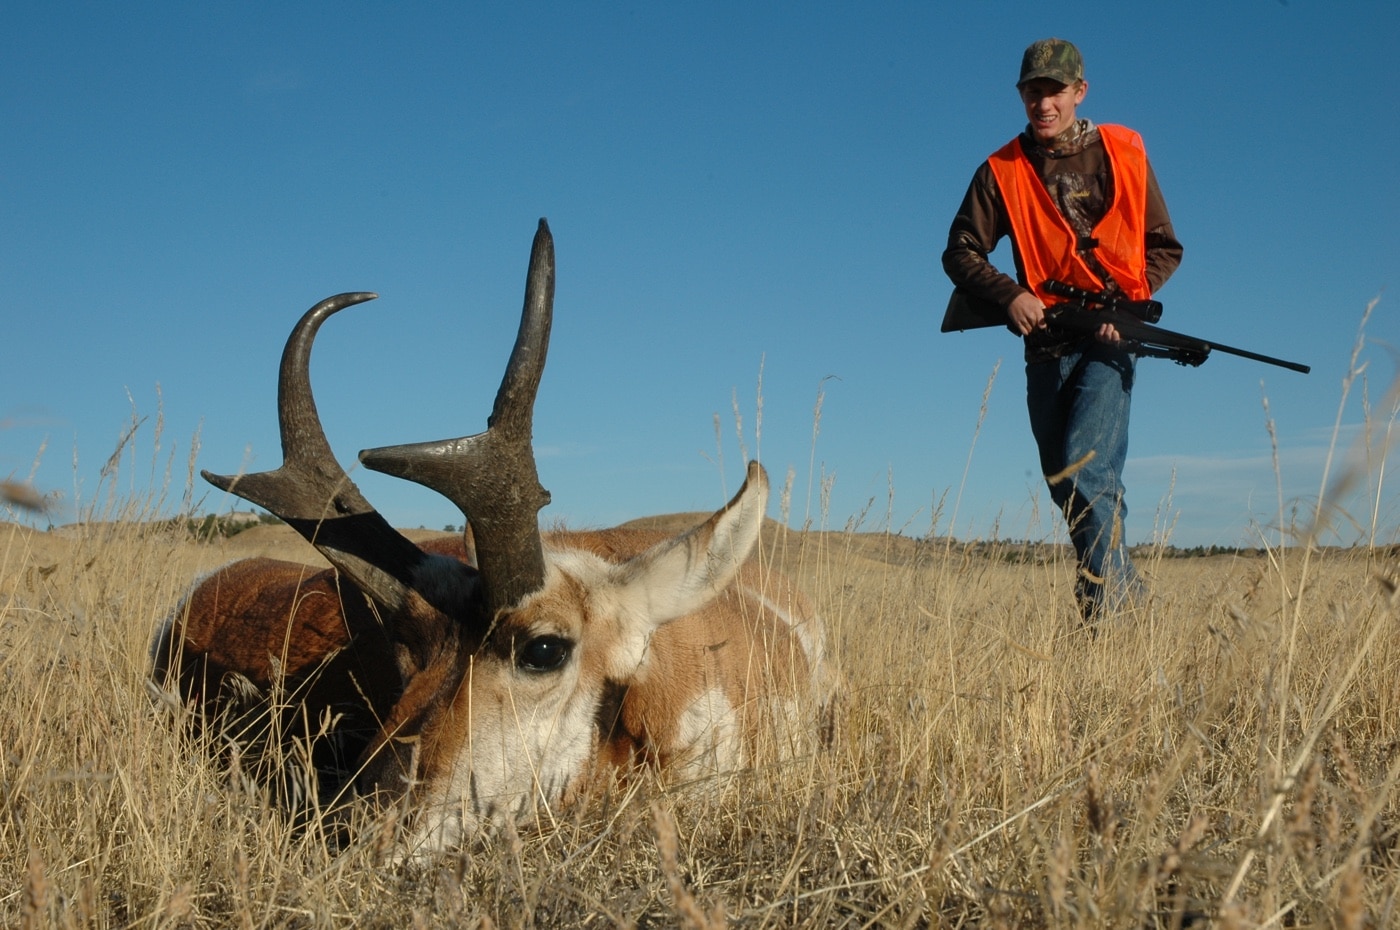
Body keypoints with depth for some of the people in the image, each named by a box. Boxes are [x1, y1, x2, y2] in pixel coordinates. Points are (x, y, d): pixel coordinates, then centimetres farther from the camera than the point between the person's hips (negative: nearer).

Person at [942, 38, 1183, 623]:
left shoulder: (1123, 154, 2)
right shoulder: (1002, 172, 3)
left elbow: (1165, 247, 7)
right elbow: (960, 252, 6)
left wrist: (1126, 303, -9)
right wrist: (1010, 293, -11)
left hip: (1110, 338, -3)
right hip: (1046, 342, 3)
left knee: (1084, 465, -20)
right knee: (1066, 483, 9)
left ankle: (1104, 602, -11)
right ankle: (1127, 593, 25)